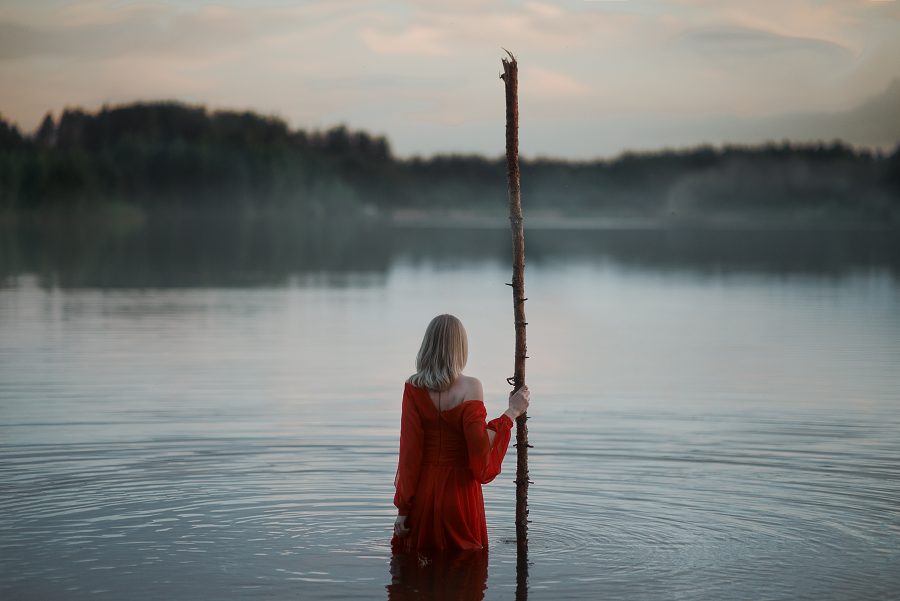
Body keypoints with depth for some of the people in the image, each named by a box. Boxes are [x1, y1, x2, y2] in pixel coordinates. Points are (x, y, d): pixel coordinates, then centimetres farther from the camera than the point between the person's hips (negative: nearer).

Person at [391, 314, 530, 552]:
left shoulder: (414, 387, -4)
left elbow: (409, 449, -5)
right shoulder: (470, 387, -11)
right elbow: (480, 446, -18)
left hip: (423, 490, 2)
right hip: (459, 490, -2)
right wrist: (511, 413, -5)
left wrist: (403, 508, -1)